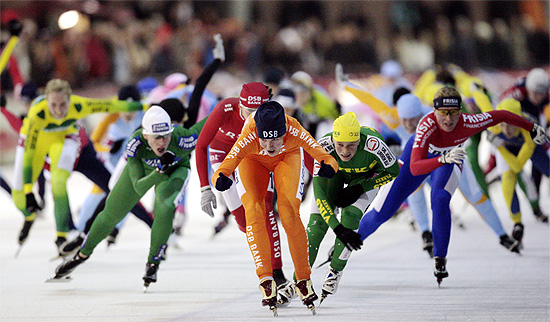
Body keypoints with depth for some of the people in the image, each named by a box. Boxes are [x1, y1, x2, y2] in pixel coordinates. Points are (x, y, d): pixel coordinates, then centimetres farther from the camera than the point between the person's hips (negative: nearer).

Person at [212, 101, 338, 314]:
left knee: (289, 214, -15)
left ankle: (303, 279, -1)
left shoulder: (294, 131, -41)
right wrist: (220, 178, -69)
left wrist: (328, 164, -68)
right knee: (254, 213, -19)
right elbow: (229, 162, -48)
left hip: (287, 158, 0)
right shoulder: (249, 137, -42)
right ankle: (265, 279, -13)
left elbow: (318, 151, -46)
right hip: (253, 161, 0)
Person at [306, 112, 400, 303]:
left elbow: (393, 171, -19)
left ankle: (335, 271, -5)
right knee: (317, 222, -13)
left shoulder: (373, 144, -41)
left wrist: (358, 189, -22)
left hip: (367, 175, -1)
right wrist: (337, 228, -43)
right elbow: (319, 192, -36)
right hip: (334, 172, 1)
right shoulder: (324, 147, -38)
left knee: (350, 214, -24)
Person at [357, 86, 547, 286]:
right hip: (419, 153, -1)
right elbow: (414, 168, -51)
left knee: (440, 201, -30)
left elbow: (500, 116, -18)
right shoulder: (427, 126, -43)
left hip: (449, 159, 1)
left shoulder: (469, 123, -37)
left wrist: (532, 129, -7)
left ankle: (440, 260, -11)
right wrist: (444, 159, -66)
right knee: (380, 214, -2)